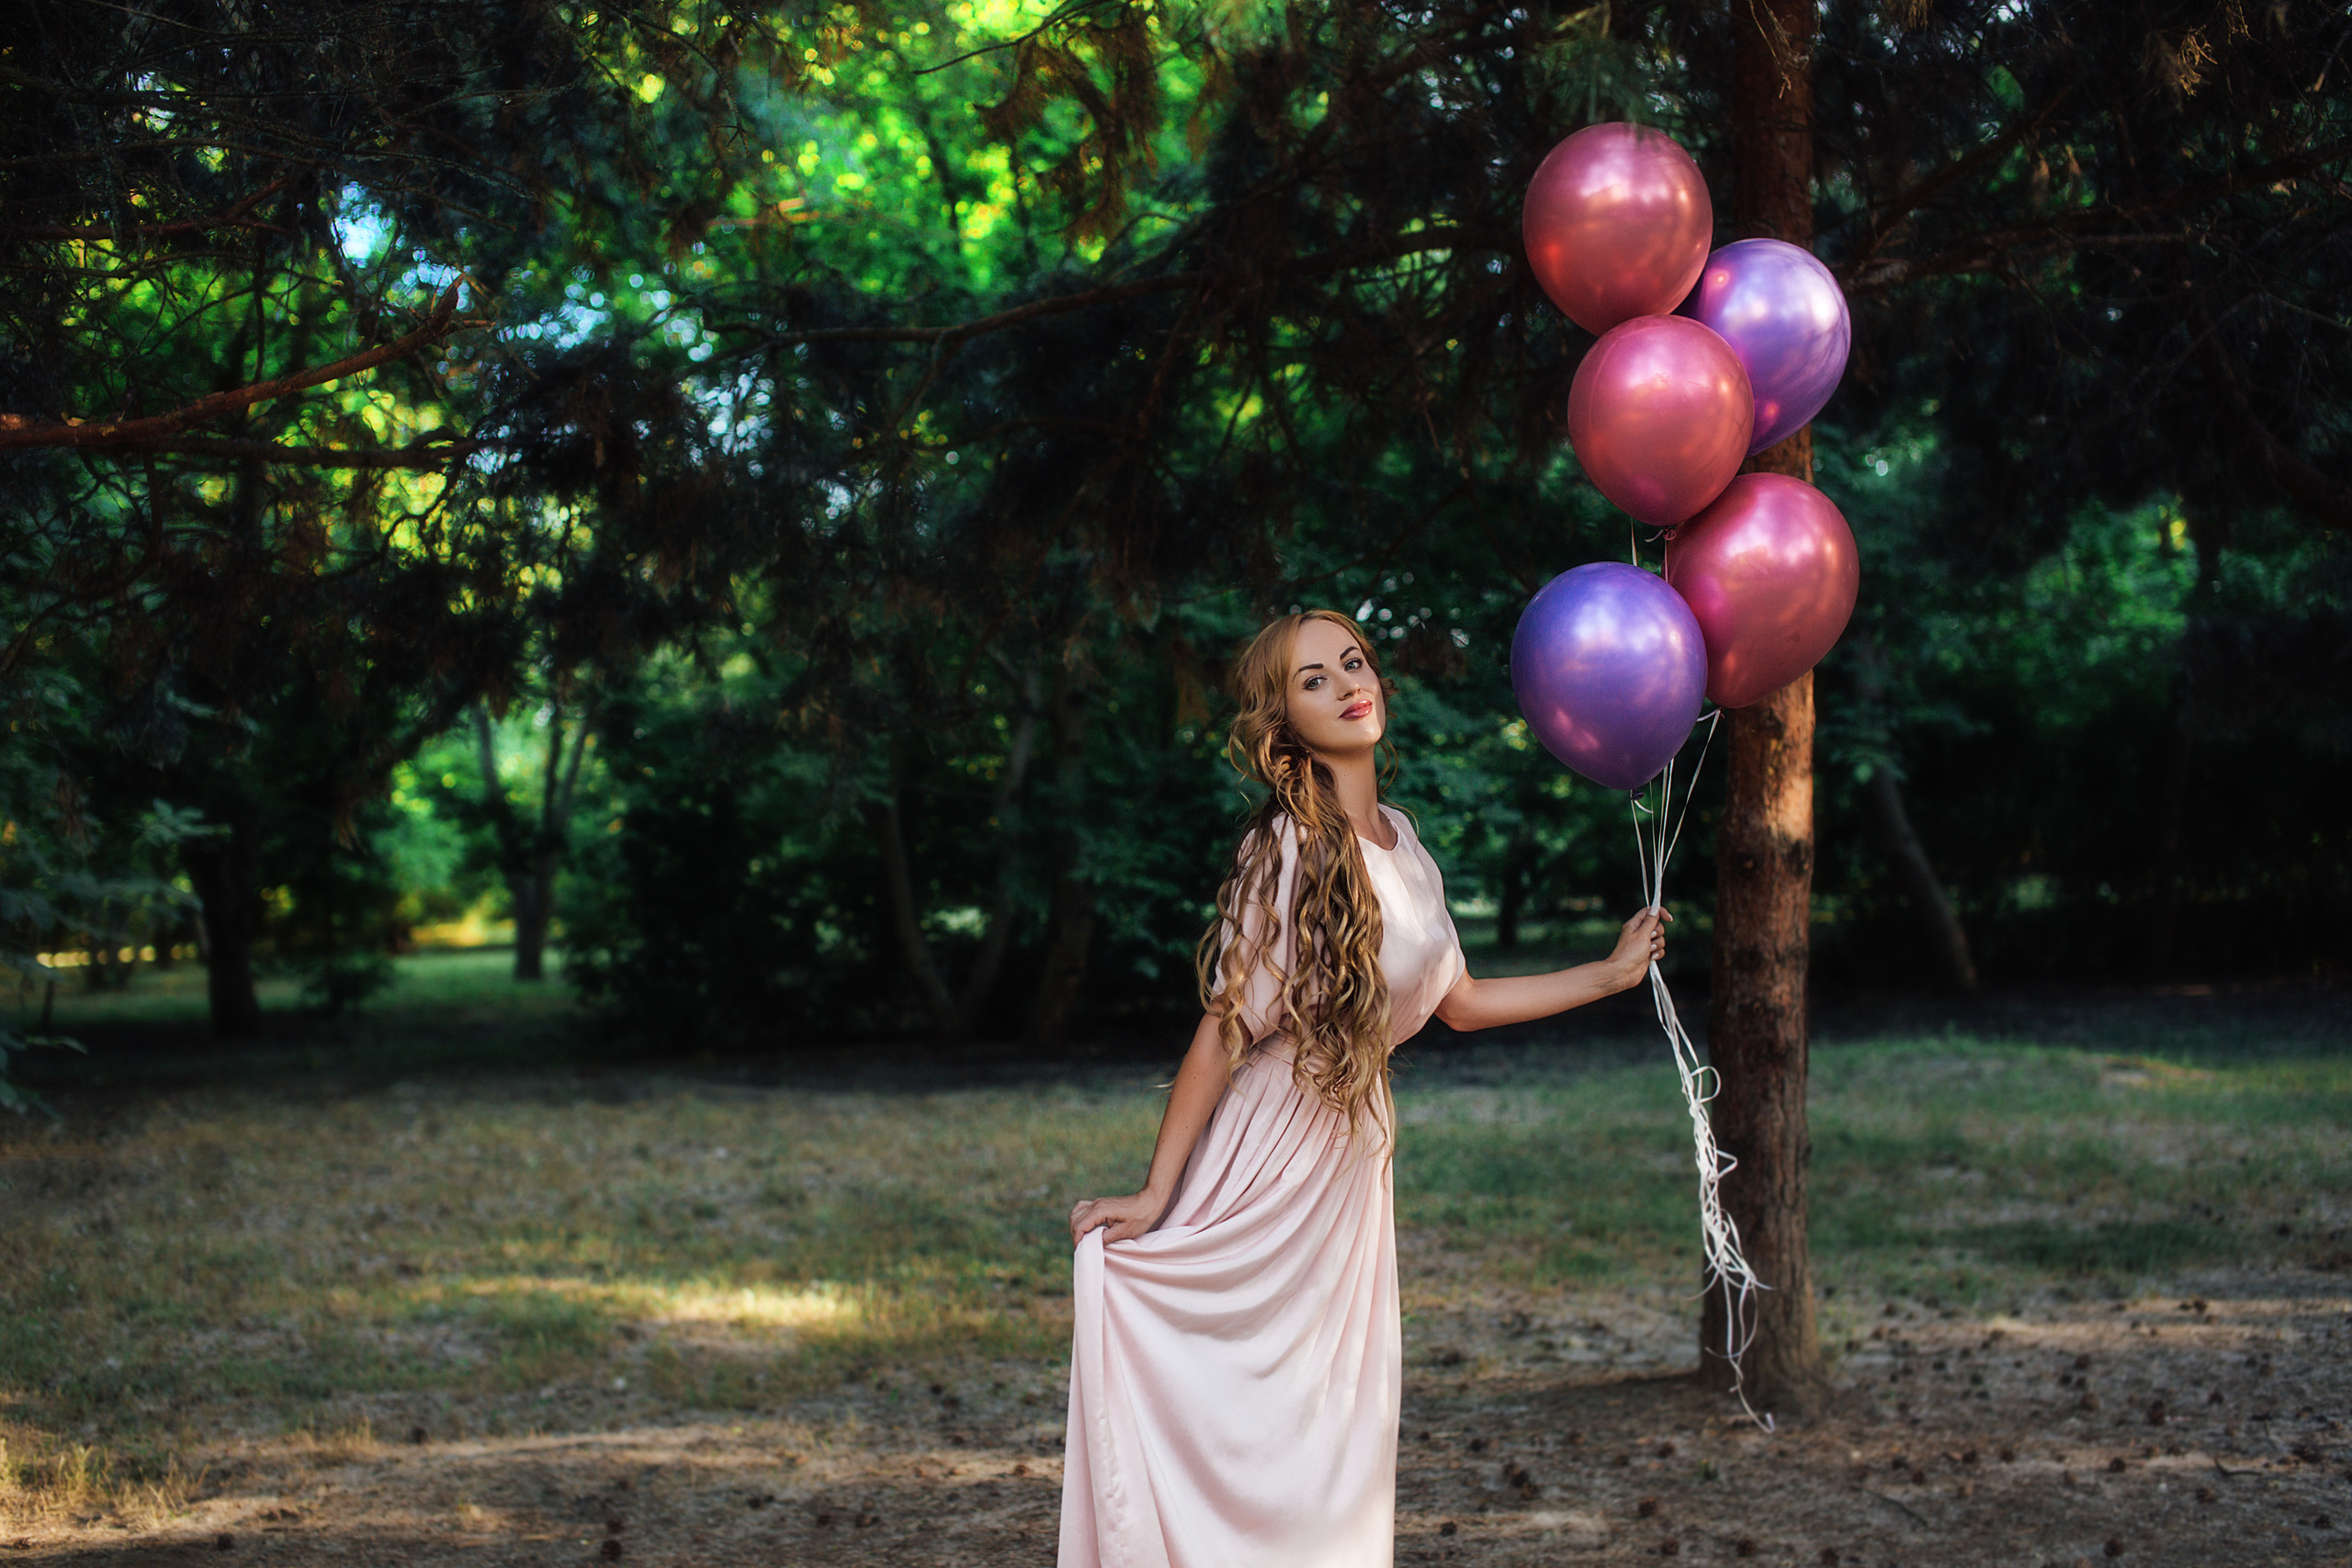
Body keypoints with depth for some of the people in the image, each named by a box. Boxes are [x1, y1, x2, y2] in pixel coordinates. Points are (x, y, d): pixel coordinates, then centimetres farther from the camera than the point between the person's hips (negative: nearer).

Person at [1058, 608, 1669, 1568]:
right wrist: (1154, 1196, -15)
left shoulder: (1398, 841, 6)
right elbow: (1225, 1030, -17)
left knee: (1340, 1434, 11)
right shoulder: (1288, 850, -17)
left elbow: (1459, 1002, 15)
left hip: (1352, 1159, 8)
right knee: (1233, 1434, -3)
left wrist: (1612, 973, 20)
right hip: (1261, 1172, -7)